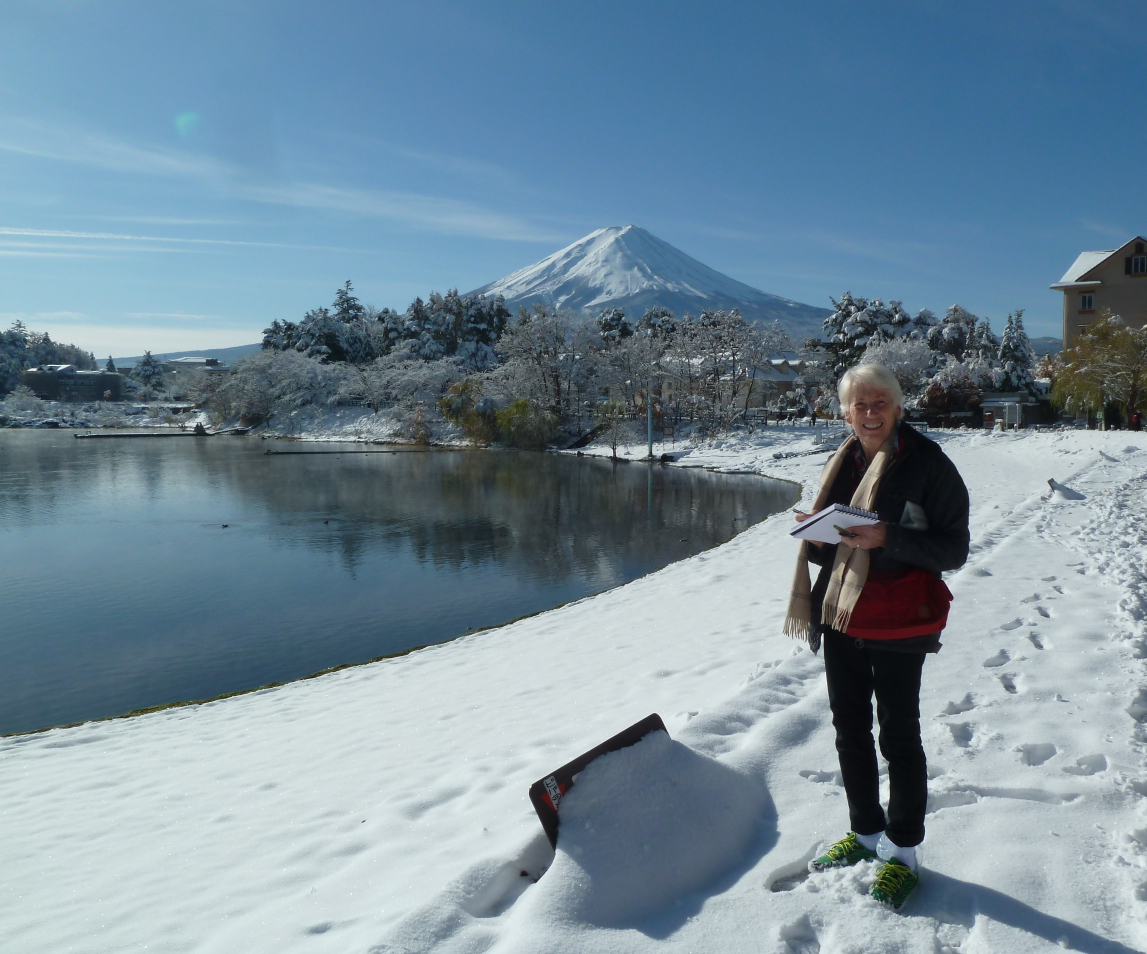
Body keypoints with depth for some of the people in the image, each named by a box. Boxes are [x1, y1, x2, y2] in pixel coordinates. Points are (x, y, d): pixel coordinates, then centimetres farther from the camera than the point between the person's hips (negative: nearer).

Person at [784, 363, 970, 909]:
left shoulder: (927, 464, -11)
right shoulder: (843, 463, 9)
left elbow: (954, 549, -13)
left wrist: (887, 537, -26)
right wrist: (816, 534, -6)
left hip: (897, 625, -6)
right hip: (841, 620, 7)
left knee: (898, 737, 6)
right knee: (850, 730, 16)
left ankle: (901, 852, 23)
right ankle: (865, 833, 35)